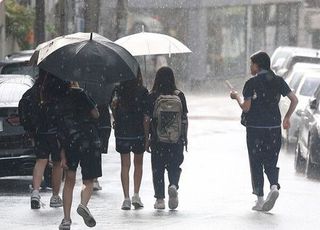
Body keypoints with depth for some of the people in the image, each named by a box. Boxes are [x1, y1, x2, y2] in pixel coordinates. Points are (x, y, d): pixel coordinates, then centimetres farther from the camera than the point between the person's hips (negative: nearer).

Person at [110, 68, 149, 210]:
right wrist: (147, 135, -1)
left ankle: (126, 198, 3)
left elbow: (113, 109, -3)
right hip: (138, 133, -1)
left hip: (122, 133, 1)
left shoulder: (118, 91, -4)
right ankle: (136, 196, 10)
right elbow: (146, 117, -8)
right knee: (138, 163, 16)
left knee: (125, 165, 8)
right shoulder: (143, 92, -8)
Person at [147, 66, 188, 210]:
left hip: (158, 140, -1)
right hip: (177, 140, 1)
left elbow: (147, 119, -5)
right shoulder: (179, 96, -4)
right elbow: (184, 119, 1)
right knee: (174, 166, 14)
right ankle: (173, 185, -13)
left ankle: (160, 199, 8)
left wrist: (146, 138, 4)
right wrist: (184, 138, 10)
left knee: (158, 168, 10)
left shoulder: (152, 97, -8)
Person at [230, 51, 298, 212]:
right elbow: (294, 100, 3)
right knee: (271, 162, 11)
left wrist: (237, 97, 7)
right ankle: (274, 186, -16)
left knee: (256, 164, 6)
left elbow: (246, 107, -12)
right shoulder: (278, 81, 6)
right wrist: (287, 118, 15)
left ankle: (260, 199, 4)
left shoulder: (251, 83, -7)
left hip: (255, 128, -3)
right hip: (274, 128, 3)